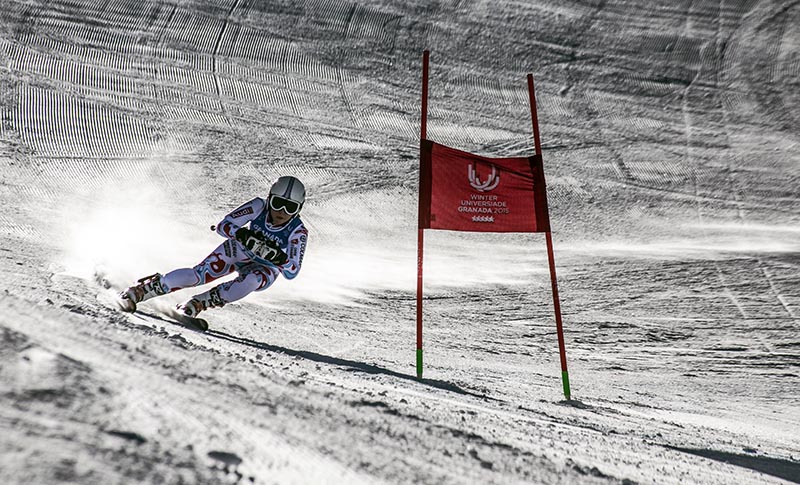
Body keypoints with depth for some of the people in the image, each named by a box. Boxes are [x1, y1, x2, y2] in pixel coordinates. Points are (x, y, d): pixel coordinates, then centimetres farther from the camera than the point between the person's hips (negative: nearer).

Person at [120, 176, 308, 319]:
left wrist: (280, 257, -47)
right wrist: (244, 235, -44)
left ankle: (198, 303, -25)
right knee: (200, 273, -21)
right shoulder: (259, 206, -24)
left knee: (249, 282, -35)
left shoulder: (298, 233, -27)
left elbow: (292, 273, -27)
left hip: (265, 268, -1)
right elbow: (223, 225, -25)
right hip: (238, 250, 1)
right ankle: (140, 290, -9)